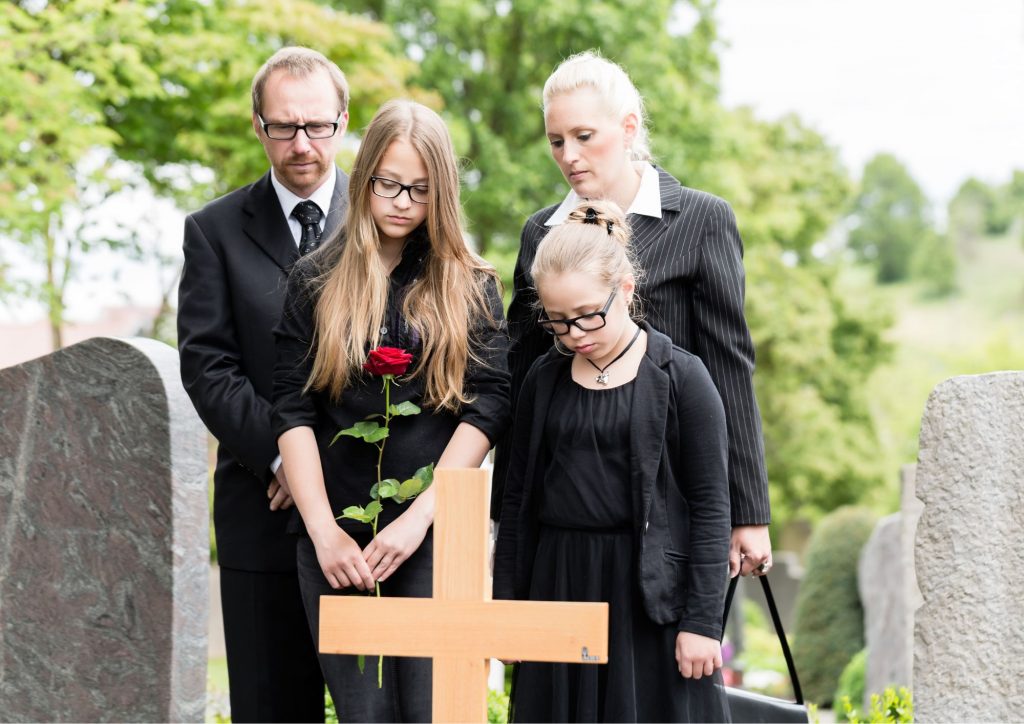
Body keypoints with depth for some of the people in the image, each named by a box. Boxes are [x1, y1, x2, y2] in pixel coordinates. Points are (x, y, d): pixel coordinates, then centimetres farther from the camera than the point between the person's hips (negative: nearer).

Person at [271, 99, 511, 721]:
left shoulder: (472, 286, 8)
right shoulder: (315, 283, 10)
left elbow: (489, 406, -2)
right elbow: (293, 409, 3)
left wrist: (417, 518, -11)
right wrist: (323, 530, -8)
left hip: (436, 536, -1)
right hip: (336, 543, 1)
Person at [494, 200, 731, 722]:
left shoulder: (680, 377, -6)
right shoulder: (543, 380, 7)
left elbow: (711, 506, -6)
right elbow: (518, 501, 13)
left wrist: (701, 621, -10)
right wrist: (504, 608, 11)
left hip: (649, 595, -4)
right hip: (558, 587, 4)